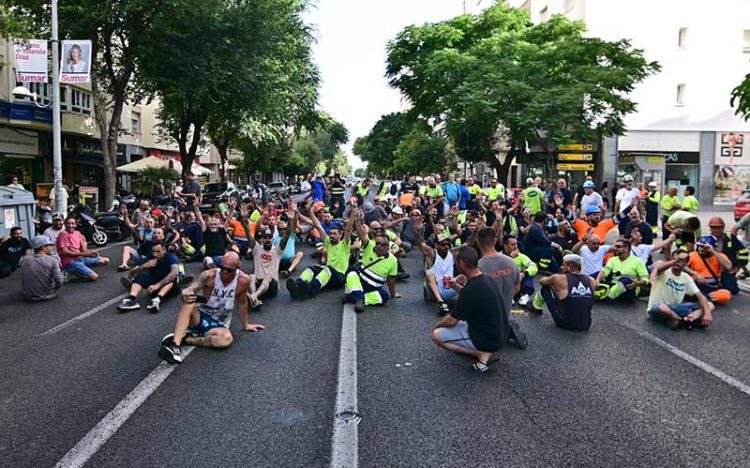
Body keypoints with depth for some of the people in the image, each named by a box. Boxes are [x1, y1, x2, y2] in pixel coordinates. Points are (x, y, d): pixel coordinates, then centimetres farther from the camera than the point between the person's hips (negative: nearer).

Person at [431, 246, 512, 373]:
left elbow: (451, 321, -14)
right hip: (501, 334, 9)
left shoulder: (470, 289, -26)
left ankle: (481, 353, -7)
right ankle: (485, 349, 8)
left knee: (437, 335, -3)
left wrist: (437, 325, 5)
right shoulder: (487, 278, -1)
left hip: (488, 339, -8)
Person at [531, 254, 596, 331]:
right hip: (585, 326, 4)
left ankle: (536, 307, 39)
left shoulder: (560, 279, -11)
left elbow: (541, 281, 10)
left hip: (565, 323, -4)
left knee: (545, 288, 13)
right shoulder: (592, 281, -2)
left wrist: (553, 281, 32)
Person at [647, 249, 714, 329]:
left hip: (675, 308, 6)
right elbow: (658, 268, -41)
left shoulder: (686, 278, 2)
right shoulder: (663, 272, -14)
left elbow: (700, 296, -3)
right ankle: (689, 320, -18)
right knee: (662, 307, -43)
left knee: (710, 306, -5)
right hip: (656, 308, -6)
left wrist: (707, 313, -17)